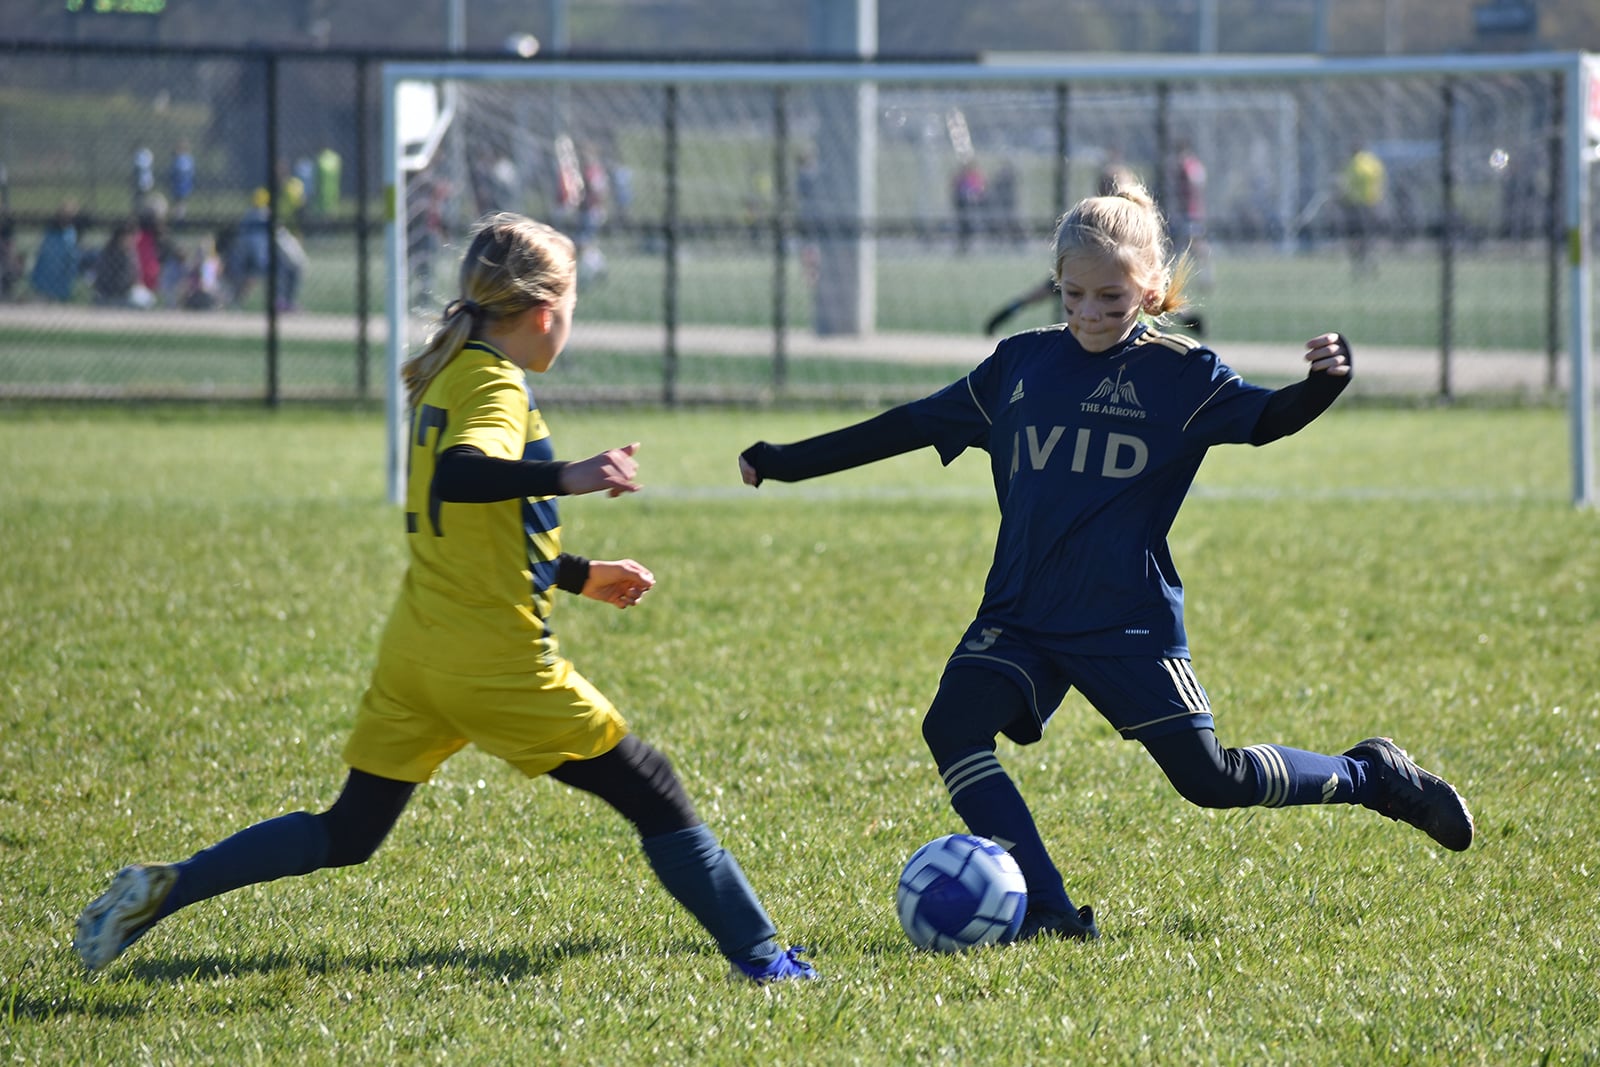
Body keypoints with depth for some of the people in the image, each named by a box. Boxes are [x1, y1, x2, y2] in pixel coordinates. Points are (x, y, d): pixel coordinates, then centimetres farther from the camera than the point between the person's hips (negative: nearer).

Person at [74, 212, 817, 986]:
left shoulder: (447, 377, 14)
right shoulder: (497, 387, -12)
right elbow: (456, 477, -35)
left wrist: (580, 575, 30)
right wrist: (566, 478, -45)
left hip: (415, 654, 8)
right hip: (498, 662, -8)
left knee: (346, 835, 15)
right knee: (654, 796, 3)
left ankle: (163, 889, 6)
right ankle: (758, 956, 6)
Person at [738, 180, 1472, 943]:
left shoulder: (1180, 374, -2)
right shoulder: (1021, 365, 8)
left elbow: (1265, 419, -16)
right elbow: (916, 424, 15)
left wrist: (1321, 387, -39)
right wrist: (787, 463, 15)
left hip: (1129, 622, -3)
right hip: (1020, 616, 3)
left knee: (1209, 779, -4)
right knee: (952, 725, -23)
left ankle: (1372, 777, 23)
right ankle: (1048, 913, -24)